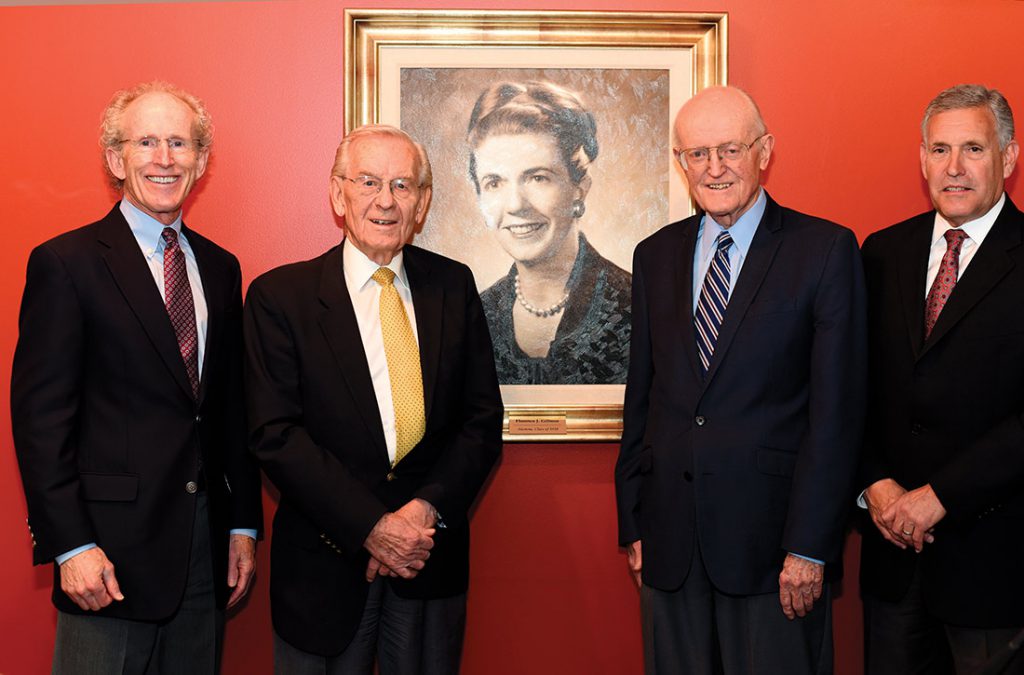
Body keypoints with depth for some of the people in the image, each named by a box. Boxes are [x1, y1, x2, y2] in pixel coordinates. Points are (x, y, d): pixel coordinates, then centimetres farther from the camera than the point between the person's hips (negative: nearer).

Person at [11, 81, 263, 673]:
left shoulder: (221, 267, 11)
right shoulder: (67, 263, -6)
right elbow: (40, 416, -9)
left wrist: (244, 525, 10)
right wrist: (70, 545, -14)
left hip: (209, 549, 5)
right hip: (112, 549, -5)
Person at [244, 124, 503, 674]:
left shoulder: (453, 285, 4)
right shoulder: (279, 296, -4)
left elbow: (483, 417, 3)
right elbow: (275, 434, -10)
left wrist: (428, 509, -11)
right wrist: (371, 526, -16)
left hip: (433, 557, 3)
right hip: (325, 561, -2)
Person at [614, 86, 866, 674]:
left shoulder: (825, 249, -3)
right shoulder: (656, 255, 10)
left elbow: (837, 410, -7)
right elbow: (642, 398, 12)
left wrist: (809, 547, -11)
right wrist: (634, 525, 9)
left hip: (771, 536, -4)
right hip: (671, 544, 4)